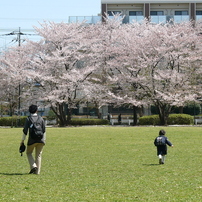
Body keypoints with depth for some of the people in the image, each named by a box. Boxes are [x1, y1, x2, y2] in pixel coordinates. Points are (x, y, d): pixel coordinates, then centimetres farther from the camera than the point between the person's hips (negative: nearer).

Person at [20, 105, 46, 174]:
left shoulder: (28, 119, -3)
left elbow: (25, 130, -6)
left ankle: (33, 166, -3)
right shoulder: (41, 118, 6)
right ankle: (37, 171, 7)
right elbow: (44, 130, 7)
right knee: (38, 155, 9)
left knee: (29, 153, 16)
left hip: (32, 140, -3)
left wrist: (23, 140, 0)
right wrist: (44, 140, 15)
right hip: (40, 140, 3)